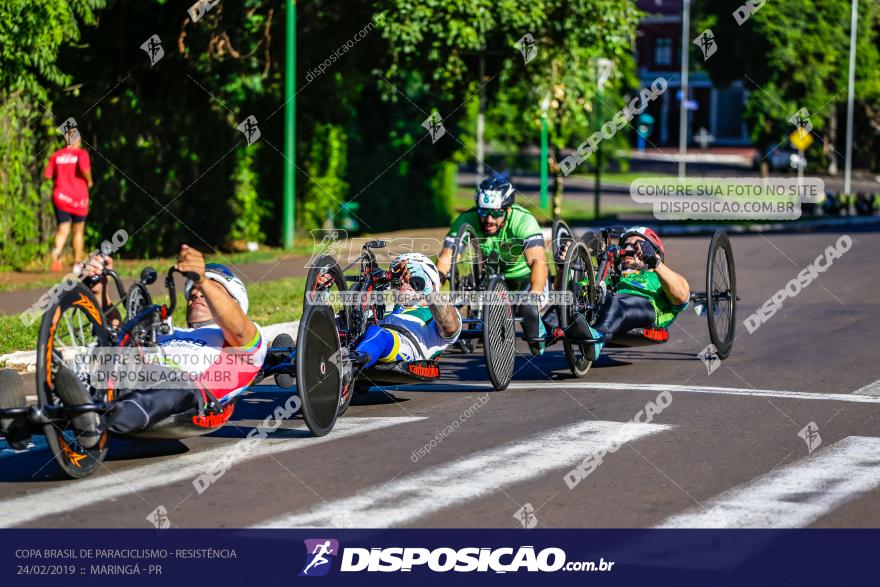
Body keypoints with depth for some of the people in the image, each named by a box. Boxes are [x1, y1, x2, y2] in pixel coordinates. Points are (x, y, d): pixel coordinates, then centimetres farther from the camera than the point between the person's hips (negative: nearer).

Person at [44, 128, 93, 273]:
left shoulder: (57, 155, 4)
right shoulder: (81, 153, -6)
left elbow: (47, 175, 2)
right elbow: (84, 168, -25)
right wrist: (89, 181, -6)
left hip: (60, 196, 2)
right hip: (78, 196, -2)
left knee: (63, 229, 1)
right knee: (78, 231, 12)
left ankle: (57, 249, -32)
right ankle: (77, 263, 17)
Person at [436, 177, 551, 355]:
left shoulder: (523, 220, -32)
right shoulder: (467, 220, -24)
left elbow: (538, 261, -44)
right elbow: (446, 258, -30)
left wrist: (536, 293, -62)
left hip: (525, 277, -4)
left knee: (528, 307, -30)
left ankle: (538, 345, 3)